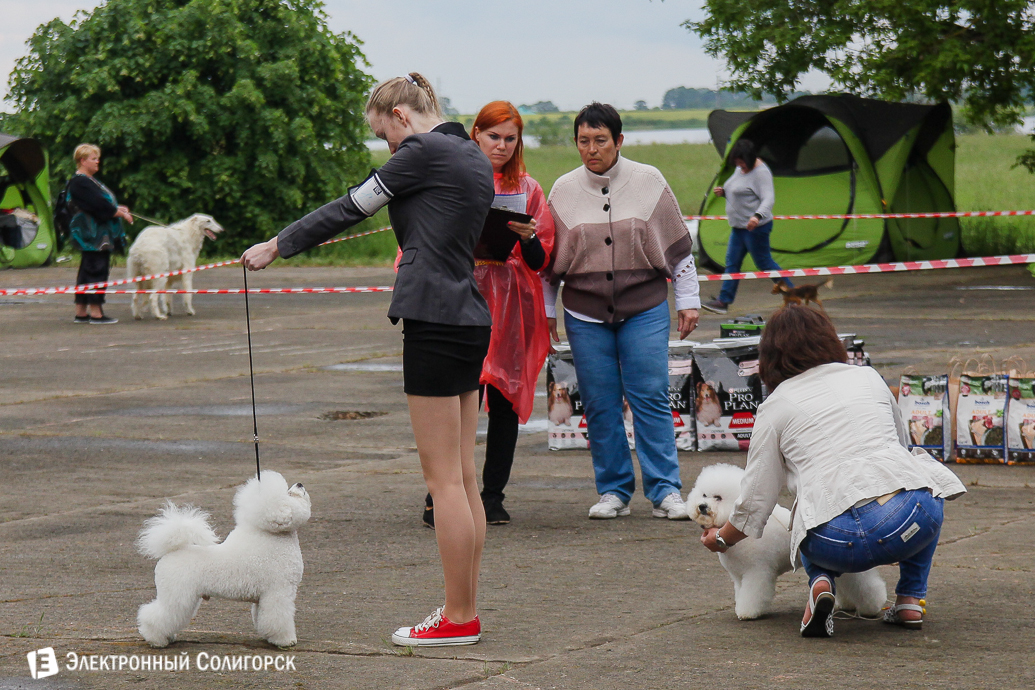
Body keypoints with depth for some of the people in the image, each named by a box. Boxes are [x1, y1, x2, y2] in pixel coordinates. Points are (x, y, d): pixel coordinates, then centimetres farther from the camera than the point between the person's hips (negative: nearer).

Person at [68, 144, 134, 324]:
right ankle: (95, 312, -6)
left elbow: (100, 204, 23)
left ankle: (81, 312, 14)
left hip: (99, 233, 10)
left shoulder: (90, 180, 17)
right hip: (92, 234, -10)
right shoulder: (80, 183, -15)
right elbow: (100, 206, -19)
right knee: (97, 270, -8)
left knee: (87, 271, 11)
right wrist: (121, 214, -9)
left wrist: (117, 208, 8)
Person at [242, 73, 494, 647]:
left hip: (435, 319, -9)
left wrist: (276, 246, 5)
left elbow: (352, 208, -3)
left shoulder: (424, 152, -10)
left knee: (444, 479, -5)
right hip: (470, 320, 9)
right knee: (463, 478, 10)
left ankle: (458, 618, -3)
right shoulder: (474, 157, 16)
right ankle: (464, 608, 14)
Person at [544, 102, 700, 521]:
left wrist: (687, 300, 5)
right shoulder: (564, 190, 5)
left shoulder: (648, 182, 1)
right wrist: (545, 311, 12)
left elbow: (678, 247, 6)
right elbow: (549, 256, 13)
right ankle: (613, 491, 11)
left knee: (651, 397, -6)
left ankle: (665, 491, -2)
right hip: (585, 314, 2)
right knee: (599, 404, 2)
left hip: (644, 309, -2)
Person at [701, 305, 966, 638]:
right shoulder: (869, 377, 21)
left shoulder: (775, 407, 13)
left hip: (841, 543, -1)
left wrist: (722, 539, 36)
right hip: (914, 522, 1)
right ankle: (910, 599, 25)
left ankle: (821, 581, 2)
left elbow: (755, 500, 16)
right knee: (921, 465, 35)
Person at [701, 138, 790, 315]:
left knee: (764, 263, -2)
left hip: (755, 227, -10)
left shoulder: (761, 172, -18)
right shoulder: (739, 169, 11)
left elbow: (768, 198, -28)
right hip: (739, 227, 10)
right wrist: (723, 191, 4)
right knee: (732, 262, 8)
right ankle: (723, 301, 11)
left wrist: (758, 216, -45)